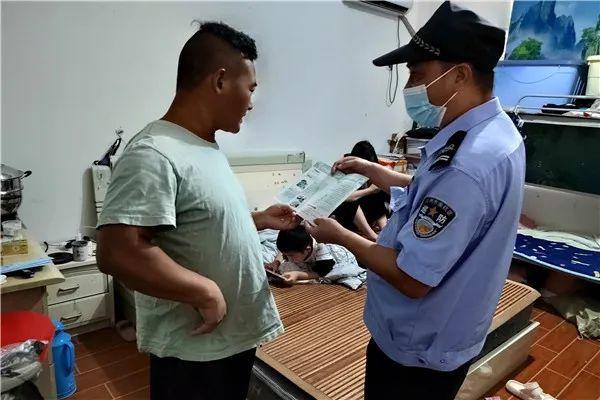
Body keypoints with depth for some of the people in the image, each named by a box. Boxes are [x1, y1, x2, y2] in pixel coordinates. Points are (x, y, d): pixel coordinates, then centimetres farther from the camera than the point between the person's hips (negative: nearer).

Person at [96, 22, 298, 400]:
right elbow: (118, 252, -32)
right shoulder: (154, 154, -24)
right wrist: (205, 292, -25)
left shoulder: (206, 146, 7)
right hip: (195, 351, -9)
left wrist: (260, 220, 7)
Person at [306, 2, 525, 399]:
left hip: (418, 349, -9)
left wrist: (342, 236, -17)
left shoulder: (468, 163, -35)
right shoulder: (491, 132, -1)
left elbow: (412, 279, -31)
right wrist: (369, 169, 11)